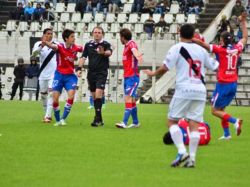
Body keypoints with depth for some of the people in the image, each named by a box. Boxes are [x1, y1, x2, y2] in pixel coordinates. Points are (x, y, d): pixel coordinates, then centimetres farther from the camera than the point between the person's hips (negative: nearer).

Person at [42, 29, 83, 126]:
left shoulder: (76, 48, -4)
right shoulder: (60, 46, -14)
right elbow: (53, 46, -37)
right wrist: (45, 43, -59)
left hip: (70, 76, 2)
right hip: (59, 75, -2)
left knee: (71, 96, -17)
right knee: (55, 99, -3)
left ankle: (63, 119, -7)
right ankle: (58, 120, 16)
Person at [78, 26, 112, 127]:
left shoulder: (106, 44, -4)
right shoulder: (88, 45, 8)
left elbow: (109, 52, -24)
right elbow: (83, 57, 10)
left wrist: (104, 53, -48)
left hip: (101, 73, -5)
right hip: (91, 72, 5)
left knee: (98, 94, -18)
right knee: (94, 96, 8)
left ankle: (97, 118, -20)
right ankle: (100, 119, 15)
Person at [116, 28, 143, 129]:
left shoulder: (131, 44, -13)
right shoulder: (126, 46, 14)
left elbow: (134, 50, -37)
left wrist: (138, 56, -55)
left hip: (132, 76, -9)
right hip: (126, 77, 9)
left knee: (128, 98, -15)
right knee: (131, 100, 14)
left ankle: (124, 122, -22)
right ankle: (135, 122, 23)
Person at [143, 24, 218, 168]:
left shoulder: (177, 48, -1)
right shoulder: (201, 50, 13)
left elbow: (165, 68, -7)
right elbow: (214, 66, 25)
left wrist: (153, 73, 12)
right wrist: (218, 62, 49)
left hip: (184, 90, -4)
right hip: (200, 90, 4)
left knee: (172, 121, 4)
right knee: (194, 124, 2)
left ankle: (182, 151, -14)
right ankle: (192, 158, -5)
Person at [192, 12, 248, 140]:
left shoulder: (221, 49, -11)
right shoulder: (236, 49, 4)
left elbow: (203, 44, -18)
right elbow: (245, 38, 23)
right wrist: (243, 22, 32)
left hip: (223, 84, -6)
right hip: (233, 84, 6)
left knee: (215, 110, 0)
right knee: (221, 109, 18)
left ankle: (235, 121, -20)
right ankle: (226, 134, 13)